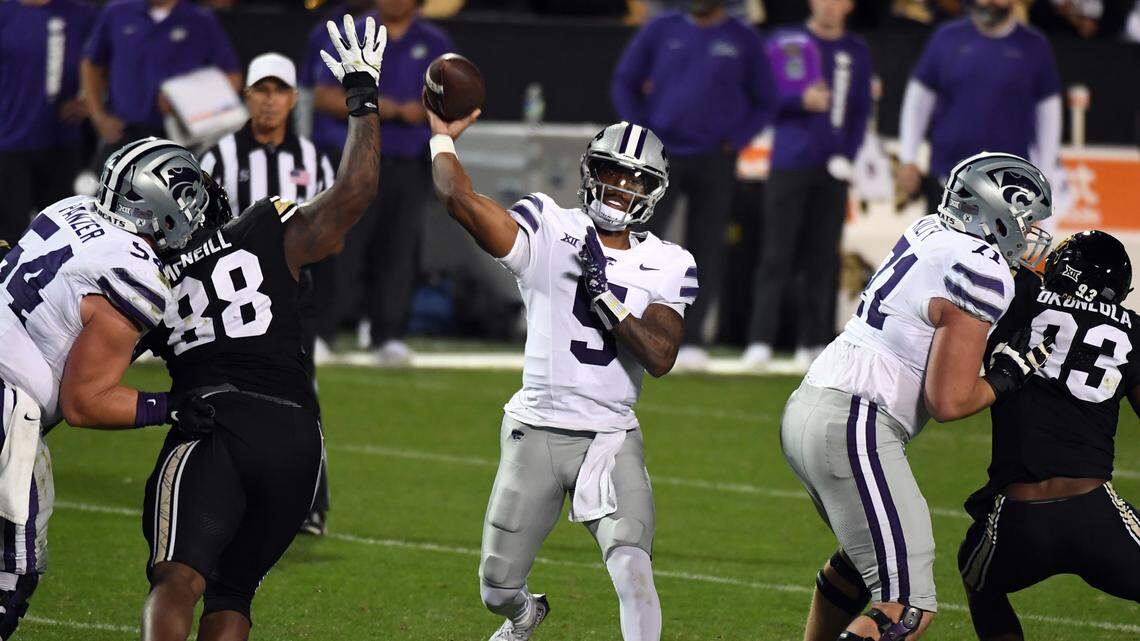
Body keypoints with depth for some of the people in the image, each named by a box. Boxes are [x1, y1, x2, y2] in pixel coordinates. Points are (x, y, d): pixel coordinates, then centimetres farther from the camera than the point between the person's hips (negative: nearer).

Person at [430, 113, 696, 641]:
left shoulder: (666, 267, 3)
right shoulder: (548, 232, -4)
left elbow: (661, 357, -11)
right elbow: (460, 200, -17)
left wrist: (605, 293, -18)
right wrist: (442, 137, -5)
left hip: (612, 439, 0)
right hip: (537, 433, 0)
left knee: (633, 572, -23)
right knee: (499, 591, 12)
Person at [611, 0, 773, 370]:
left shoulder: (744, 41, 4)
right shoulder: (661, 31, 6)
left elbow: (764, 102, 9)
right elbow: (624, 83, 12)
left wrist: (735, 142, -4)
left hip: (715, 162, 0)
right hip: (663, 156, 0)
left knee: (706, 252, 0)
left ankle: (692, 340, 6)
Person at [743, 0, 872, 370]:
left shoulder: (857, 52, 12)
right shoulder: (784, 44, 5)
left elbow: (861, 111, 14)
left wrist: (847, 155, 0)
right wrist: (801, 100, -15)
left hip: (832, 169, 3)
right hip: (789, 165, -3)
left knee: (823, 257, 2)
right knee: (777, 255, -8)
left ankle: (813, 343, 6)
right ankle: (760, 342, -11)